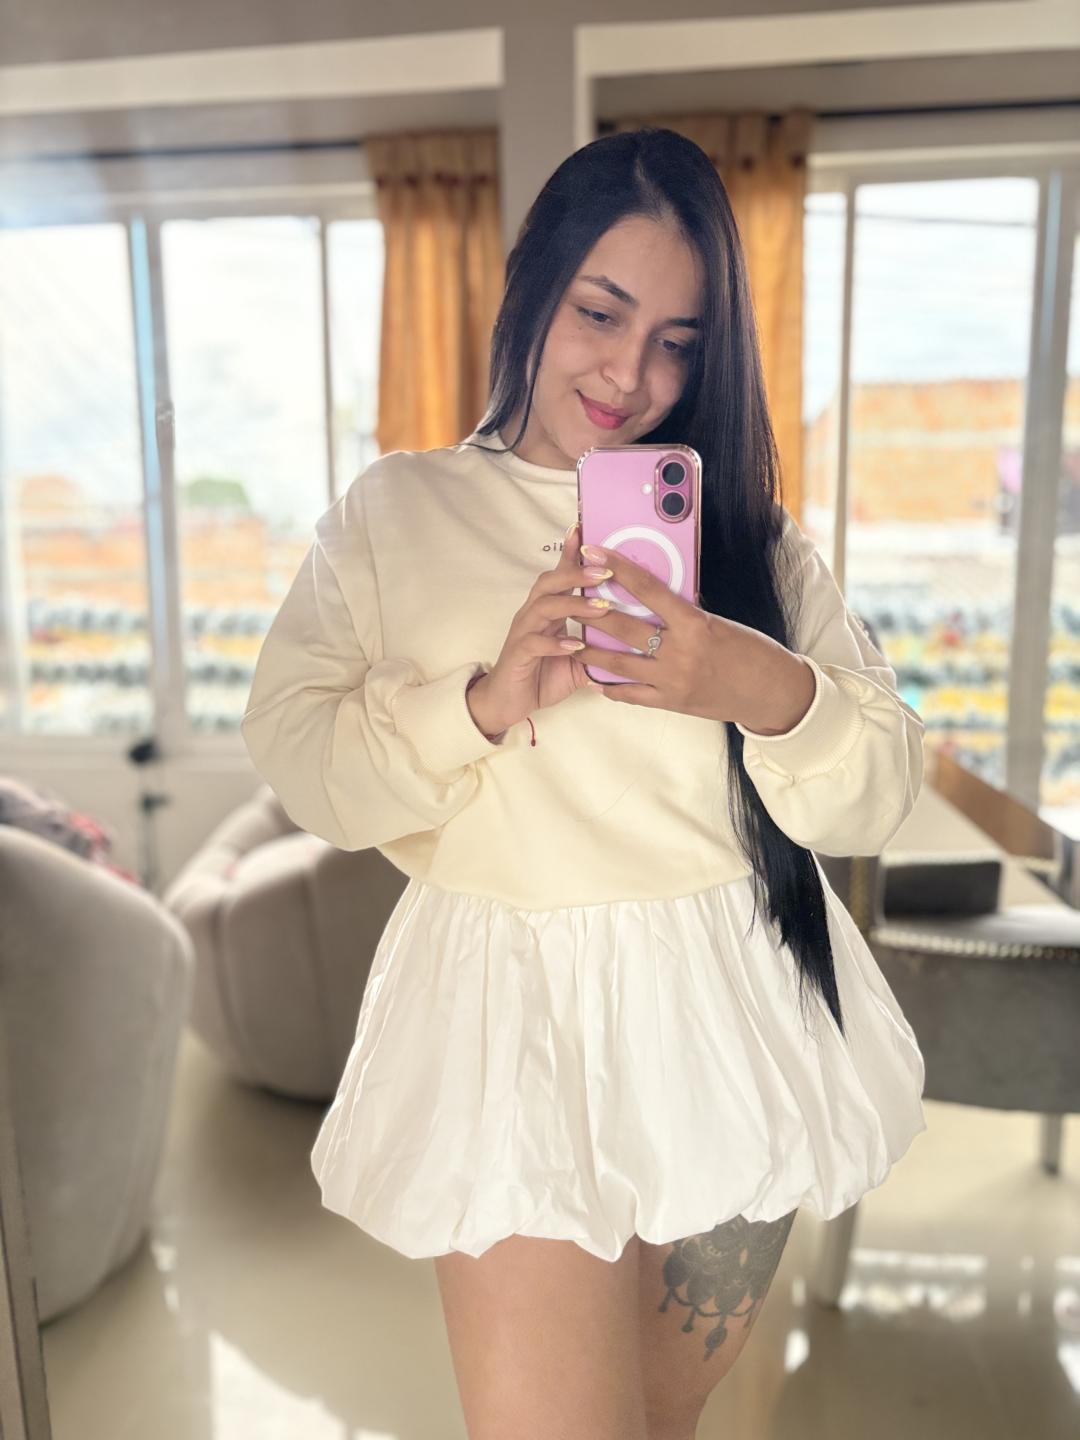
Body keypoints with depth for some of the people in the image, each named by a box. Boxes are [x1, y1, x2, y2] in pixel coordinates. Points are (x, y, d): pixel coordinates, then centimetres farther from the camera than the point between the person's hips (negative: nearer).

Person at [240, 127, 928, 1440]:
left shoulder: (748, 527, 6)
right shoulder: (393, 511, 3)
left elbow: (880, 793, -1)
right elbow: (295, 763, -6)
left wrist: (766, 689, -22)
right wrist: (486, 699, -21)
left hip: (738, 1017, 3)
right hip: (515, 1022, -2)